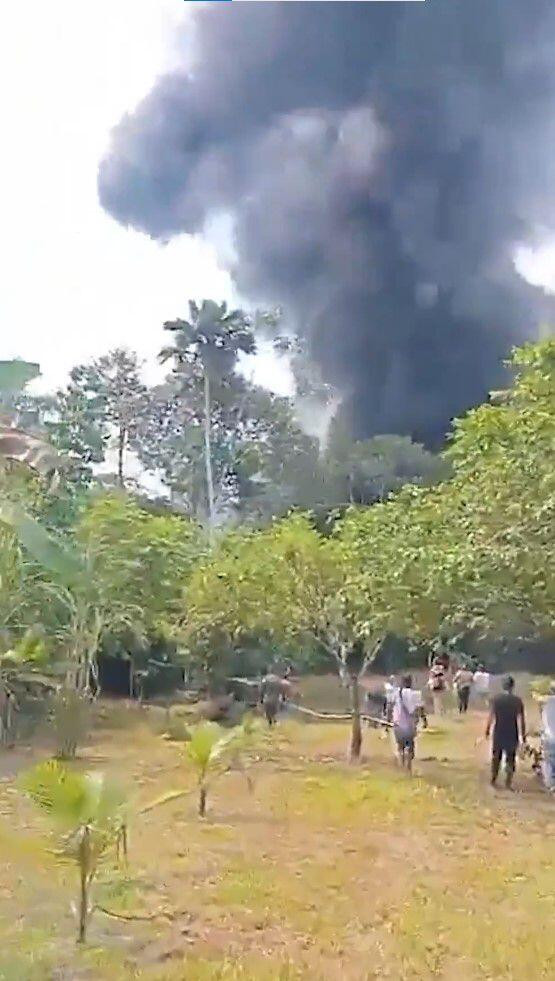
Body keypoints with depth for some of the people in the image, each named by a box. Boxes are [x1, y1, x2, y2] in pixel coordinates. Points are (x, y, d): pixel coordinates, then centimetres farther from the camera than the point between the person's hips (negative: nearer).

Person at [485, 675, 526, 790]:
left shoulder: (496, 699, -9)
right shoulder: (518, 701, -10)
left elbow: (491, 716, -6)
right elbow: (521, 719, -8)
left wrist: (488, 730, 7)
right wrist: (523, 735, 2)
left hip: (498, 733, 1)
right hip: (512, 734, -1)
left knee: (496, 757, 17)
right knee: (510, 759, 12)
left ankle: (493, 780, 24)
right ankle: (508, 782, 12)